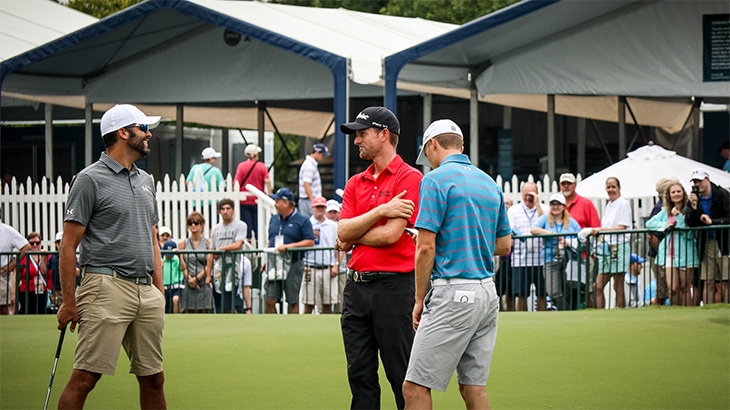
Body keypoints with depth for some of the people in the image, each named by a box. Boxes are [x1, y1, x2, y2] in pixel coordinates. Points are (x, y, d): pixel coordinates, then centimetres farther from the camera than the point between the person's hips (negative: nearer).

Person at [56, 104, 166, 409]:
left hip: (145, 290, 7)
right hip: (108, 288, -7)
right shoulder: (90, 180, -4)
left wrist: (159, 290, 16)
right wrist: (69, 301, -10)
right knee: (85, 377, -11)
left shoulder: (146, 181, 18)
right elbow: (68, 245, -6)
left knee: (153, 379, 7)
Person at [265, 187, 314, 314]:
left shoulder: (302, 220, -3)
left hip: (293, 265, -5)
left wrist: (289, 246, -17)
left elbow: (310, 242, -9)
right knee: (270, 300, -4)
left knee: (293, 301, 3)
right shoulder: (274, 219, 15)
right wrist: (267, 260, 11)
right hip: (274, 265, 5)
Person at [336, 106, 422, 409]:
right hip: (356, 285, 7)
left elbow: (391, 234, -14)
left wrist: (351, 237, 0)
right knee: (360, 375, 7)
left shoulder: (409, 178, -6)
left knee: (403, 378, -5)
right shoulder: (355, 183, 16)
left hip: (393, 285, -7)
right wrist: (381, 210, -11)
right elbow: (343, 231, 2)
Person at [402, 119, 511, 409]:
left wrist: (420, 300, -3)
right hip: (487, 293, 8)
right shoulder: (489, 183, 15)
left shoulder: (436, 180, -7)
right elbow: (504, 245, 21)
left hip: (454, 293, -8)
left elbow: (426, 247, -11)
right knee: (474, 386, 9)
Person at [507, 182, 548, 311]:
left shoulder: (544, 209, 11)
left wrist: (537, 204, -5)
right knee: (521, 294, -2)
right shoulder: (513, 210, 12)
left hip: (540, 258, 0)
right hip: (520, 259, 0)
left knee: (542, 294, 1)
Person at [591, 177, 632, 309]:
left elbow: (622, 228, -13)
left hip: (619, 247, -8)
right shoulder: (609, 205, 19)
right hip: (606, 248, 8)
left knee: (618, 287, -4)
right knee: (598, 286, -1)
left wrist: (601, 230, -18)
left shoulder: (623, 204, -5)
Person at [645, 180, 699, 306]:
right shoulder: (665, 211, 15)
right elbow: (649, 223, 13)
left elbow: (689, 233, -12)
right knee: (672, 288, -6)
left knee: (685, 288, 2)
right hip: (669, 252, 4)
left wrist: (679, 216, -16)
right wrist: (664, 225, -3)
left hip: (684, 252, -4)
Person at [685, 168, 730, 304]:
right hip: (706, 245, 4)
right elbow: (690, 223, 1)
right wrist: (694, 207, -14)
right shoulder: (695, 198, 8)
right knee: (708, 283, 3)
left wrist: (712, 221, -16)